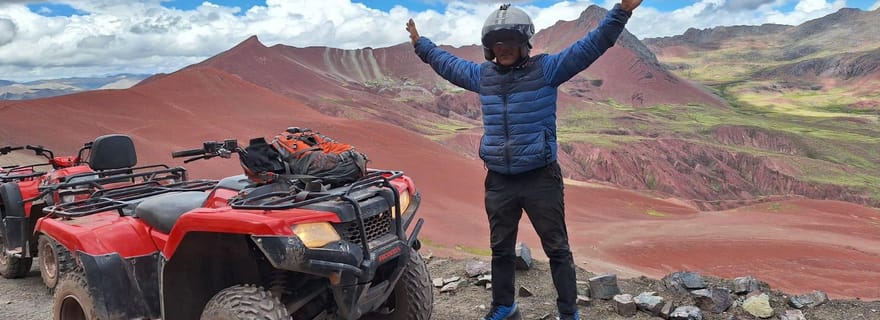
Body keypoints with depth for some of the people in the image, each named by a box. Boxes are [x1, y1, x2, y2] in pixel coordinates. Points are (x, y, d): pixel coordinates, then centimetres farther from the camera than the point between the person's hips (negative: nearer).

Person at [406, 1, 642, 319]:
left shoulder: (546, 68, -6)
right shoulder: (482, 74, 8)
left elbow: (590, 46, -13)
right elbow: (448, 63, 25)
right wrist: (421, 45, 34)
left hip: (541, 179, -4)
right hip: (498, 181, 5)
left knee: (557, 249, 7)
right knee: (501, 249, 18)